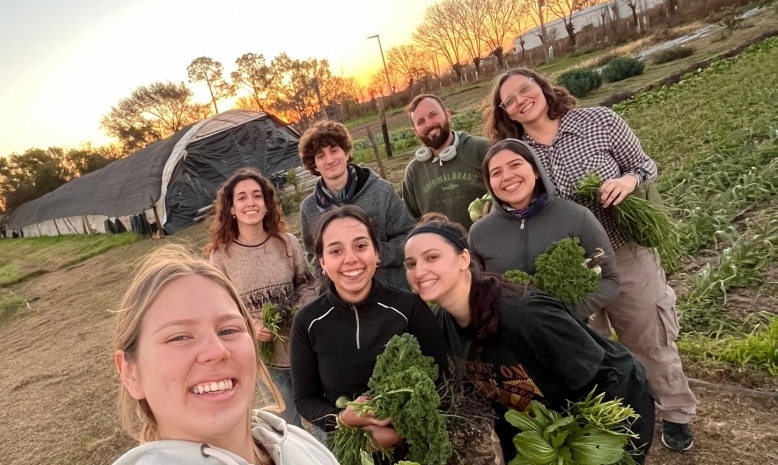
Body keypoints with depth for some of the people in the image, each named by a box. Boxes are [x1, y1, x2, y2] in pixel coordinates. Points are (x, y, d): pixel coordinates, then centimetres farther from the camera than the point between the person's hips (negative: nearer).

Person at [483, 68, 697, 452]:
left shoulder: (598, 120, -9)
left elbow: (645, 166, 0)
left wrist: (629, 180, -21)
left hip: (626, 256, -1)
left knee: (650, 342, 16)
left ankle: (675, 415, 42)